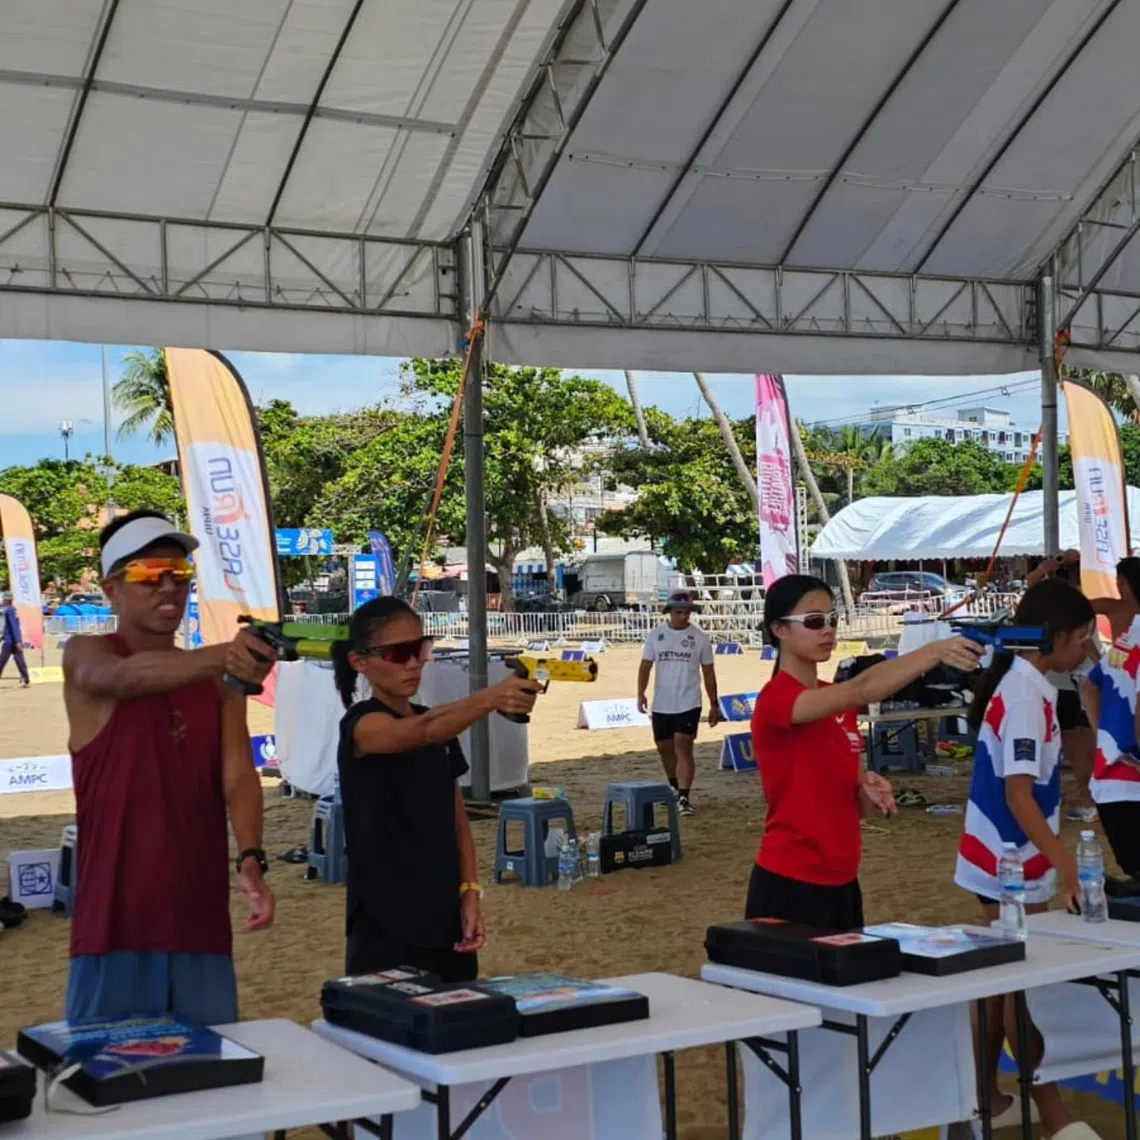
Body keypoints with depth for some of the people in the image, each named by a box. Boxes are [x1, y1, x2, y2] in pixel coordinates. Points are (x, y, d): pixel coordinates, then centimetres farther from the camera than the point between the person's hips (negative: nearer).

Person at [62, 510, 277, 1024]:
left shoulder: (217, 681, 11)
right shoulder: (85, 657, -1)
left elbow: (239, 777, -2)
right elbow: (127, 678, -25)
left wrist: (250, 862, -21)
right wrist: (220, 654, -44)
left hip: (202, 926, 4)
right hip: (116, 926, -4)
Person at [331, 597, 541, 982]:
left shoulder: (437, 725, 11)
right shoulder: (361, 725, -11)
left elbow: (457, 819, 12)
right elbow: (421, 732, -33)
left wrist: (470, 895, 0)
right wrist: (489, 698, -49)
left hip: (447, 925, 7)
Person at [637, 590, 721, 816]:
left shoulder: (700, 637, -2)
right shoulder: (656, 635, 2)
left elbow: (708, 672, 4)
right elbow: (646, 666, 2)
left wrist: (714, 704, 4)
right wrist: (641, 694, -12)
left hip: (688, 704, -3)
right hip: (661, 704, 3)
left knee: (684, 748, -12)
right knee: (664, 748, 15)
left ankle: (684, 797, -13)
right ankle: (674, 786, 37)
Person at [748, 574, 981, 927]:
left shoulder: (838, 703, 11)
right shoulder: (776, 700, -15)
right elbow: (863, 688, -32)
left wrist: (870, 791, -7)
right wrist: (934, 651, -40)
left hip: (842, 884, 8)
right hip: (789, 885, -8)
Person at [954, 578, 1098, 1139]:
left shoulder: (1019, 685, 8)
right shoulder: (1027, 696, -21)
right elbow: (1018, 793, -27)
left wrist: (1055, 857, 22)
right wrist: (1064, 861, -32)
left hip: (1004, 857, 9)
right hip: (1013, 861, -9)